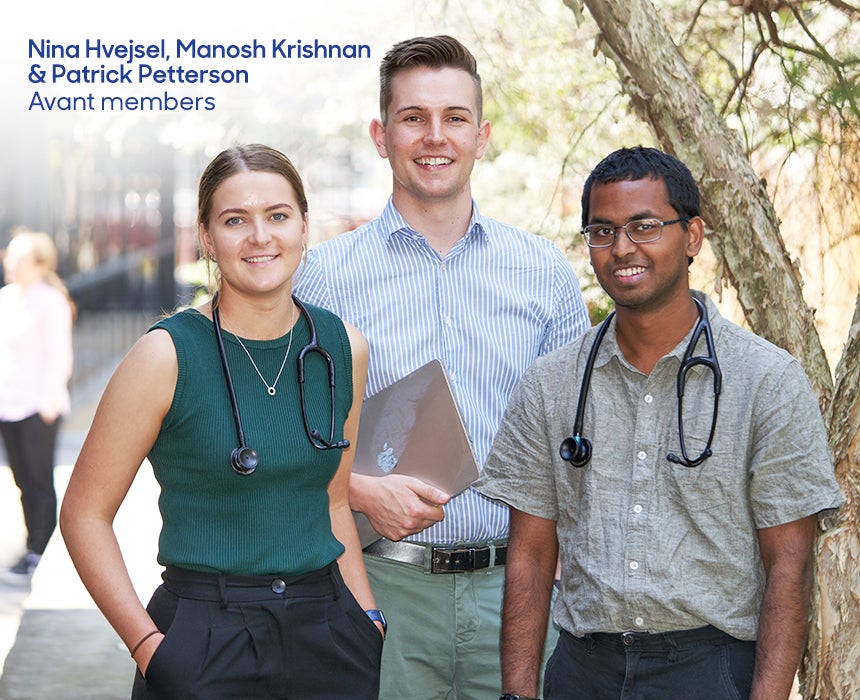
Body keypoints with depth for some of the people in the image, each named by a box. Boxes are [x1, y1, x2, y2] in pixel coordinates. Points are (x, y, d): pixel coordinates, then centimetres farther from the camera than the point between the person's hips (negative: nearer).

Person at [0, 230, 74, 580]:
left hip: (38, 405, -7)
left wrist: (51, 398, -16)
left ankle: (37, 553, -1)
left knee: (39, 479, -3)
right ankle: (35, 549, 18)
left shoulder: (51, 302, -9)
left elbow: (59, 355, -11)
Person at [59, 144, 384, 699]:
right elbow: (85, 513, -6)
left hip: (325, 633, 4)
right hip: (205, 642, -4)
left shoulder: (343, 348, 3)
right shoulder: (168, 355, -10)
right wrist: (151, 647, -12)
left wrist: (370, 622, 5)